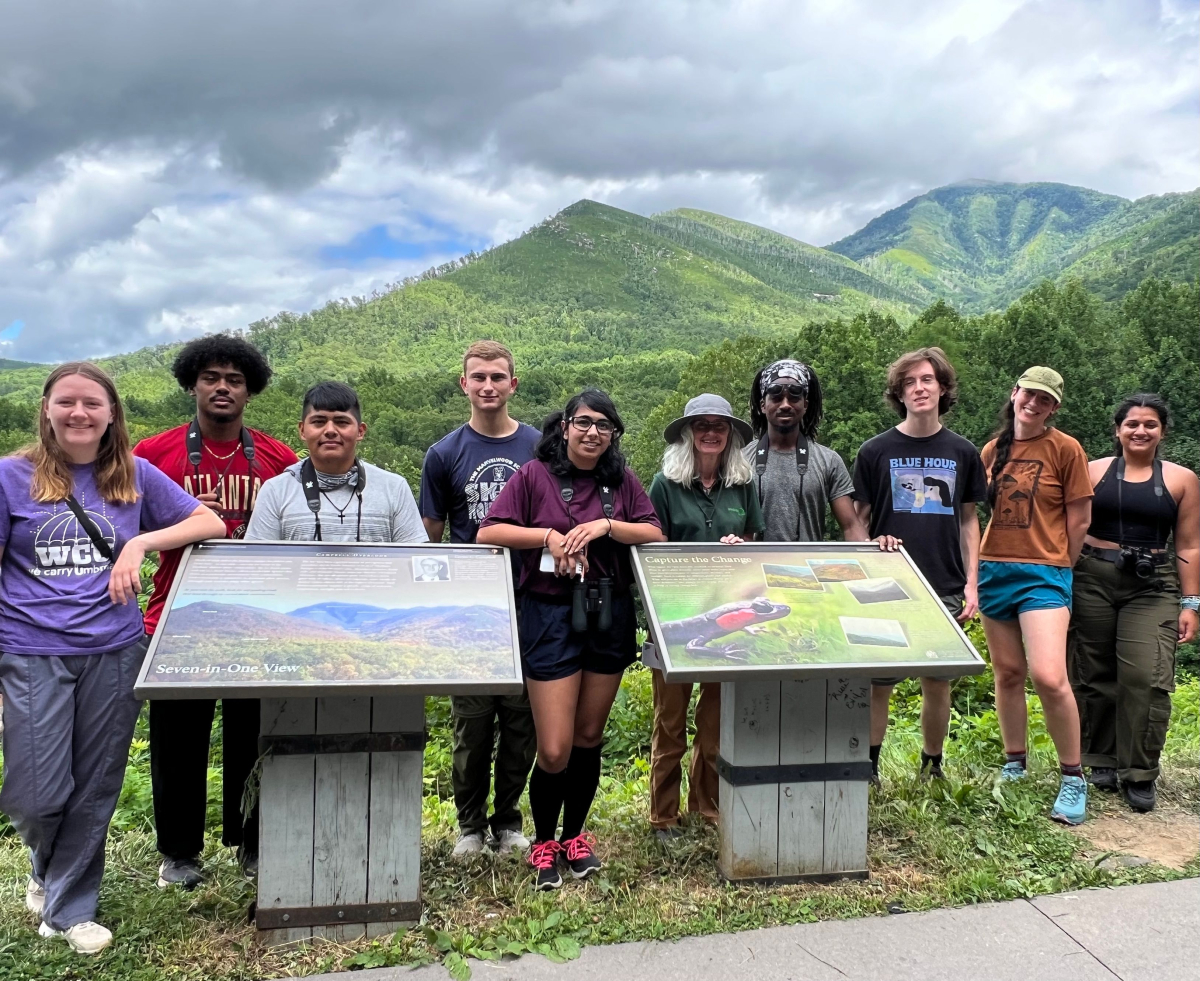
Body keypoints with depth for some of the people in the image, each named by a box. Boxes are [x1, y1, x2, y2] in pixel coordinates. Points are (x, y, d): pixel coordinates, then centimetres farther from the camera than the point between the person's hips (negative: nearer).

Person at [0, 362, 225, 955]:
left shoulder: (135, 475, 5)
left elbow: (211, 524, 5)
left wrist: (141, 541, -11)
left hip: (114, 654, 2)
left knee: (95, 789, 8)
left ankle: (68, 906, 27)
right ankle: (49, 867, 35)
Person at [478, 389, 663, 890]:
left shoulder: (622, 480, 7)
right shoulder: (535, 474, -2)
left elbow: (656, 535, 1)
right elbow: (488, 533, -7)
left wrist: (607, 525, -13)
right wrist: (549, 536, -17)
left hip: (610, 616, 4)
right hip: (551, 616, -3)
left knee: (588, 739, 14)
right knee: (554, 750, -3)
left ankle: (575, 836, 33)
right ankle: (543, 843, 21)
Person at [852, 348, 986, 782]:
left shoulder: (962, 452, 7)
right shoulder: (876, 451, 0)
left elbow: (969, 520, 12)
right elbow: (858, 522, 4)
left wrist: (971, 583, 5)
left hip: (945, 588, 2)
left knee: (938, 684, 10)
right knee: (877, 685, 1)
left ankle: (932, 769, 28)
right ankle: (867, 770, 16)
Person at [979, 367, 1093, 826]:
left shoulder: (1065, 449, -4)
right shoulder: (993, 450, 10)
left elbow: (1080, 517, 0)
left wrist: (1058, 568, 5)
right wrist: (988, 561, 10)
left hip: (1042, 573, -5)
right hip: (994, 569, 5)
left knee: (1049, 677, -16)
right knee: (1007, 674, 11)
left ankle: (1073, 778, 3)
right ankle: (1014, 766, 26)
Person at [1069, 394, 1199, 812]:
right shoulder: (1092, 471, 6)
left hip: (1152, 588, -1)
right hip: (1092, 581, 1)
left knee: (1146, 679, -11)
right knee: (1094, 676, 7)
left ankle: (1140, 774, 1)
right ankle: (1102, 760, 22)